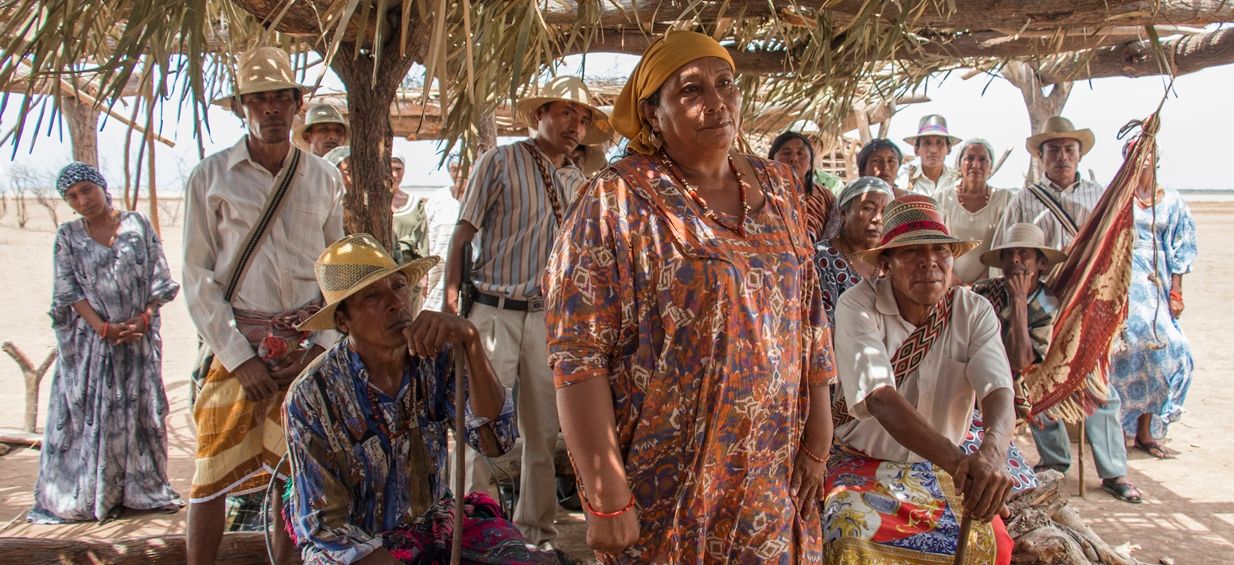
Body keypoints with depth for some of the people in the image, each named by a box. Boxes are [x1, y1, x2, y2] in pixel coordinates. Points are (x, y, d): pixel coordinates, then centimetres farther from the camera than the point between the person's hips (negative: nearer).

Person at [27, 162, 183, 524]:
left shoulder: (137, 224, 5)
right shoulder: (68, 236, 5)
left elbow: (158, 277, 2)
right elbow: (68, 291, -1)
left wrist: (142, 319, -11)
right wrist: (104, 327, -14)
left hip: (140, 337, 1)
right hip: (89, 341, 0)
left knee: (141, 411, 3)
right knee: (88, 415, -1)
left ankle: (141, 489, 13)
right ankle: (83, 495, 7)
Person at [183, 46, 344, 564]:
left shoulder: (324, 178, 7)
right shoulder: (210, 177, 0)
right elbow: (198, 277, -2)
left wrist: (321, 345, -2)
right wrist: (239, 356, -9)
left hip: (307, 342, 2)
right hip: (237, 342, -2)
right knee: (213, 472, -1)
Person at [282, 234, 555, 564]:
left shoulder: (437, 359, -9)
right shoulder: (312, 396, -17)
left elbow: (496, 441, -22)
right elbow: (326, 524, -13)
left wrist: (469, 342, -34)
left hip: (435, 522, 2)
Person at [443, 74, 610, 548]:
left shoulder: (578, 181, 11)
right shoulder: (499, 162, -2)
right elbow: (463, 235, -4)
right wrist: (449, 303, -10)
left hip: (551, 317, 5)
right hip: (495, 312, -4)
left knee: (542, 432, 11)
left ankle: (536, 530, 24)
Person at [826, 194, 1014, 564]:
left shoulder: (974, 311, -6)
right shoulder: (857, 306, -17)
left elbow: (998, 391, -20)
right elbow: (880, 399, -29)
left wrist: (992, 453, -44)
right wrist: (956, 460, -44)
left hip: (942, 469, 4)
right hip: (862, 464, -3)